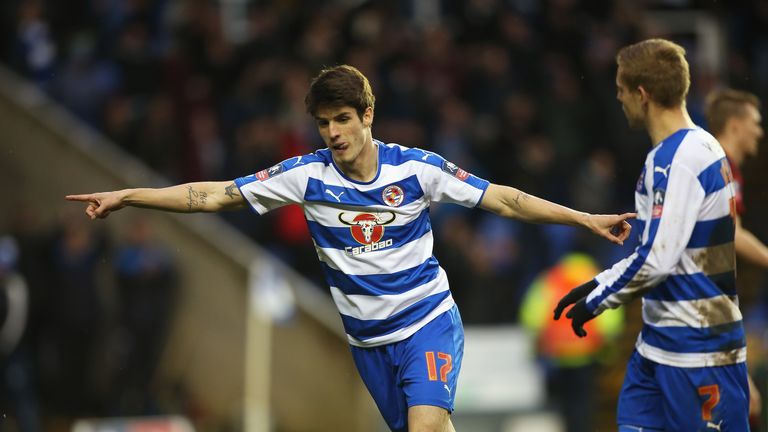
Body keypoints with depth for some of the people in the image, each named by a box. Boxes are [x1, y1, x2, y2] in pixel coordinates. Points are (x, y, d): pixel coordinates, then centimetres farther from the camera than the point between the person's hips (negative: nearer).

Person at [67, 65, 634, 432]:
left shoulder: (416, 167, -10)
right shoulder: (306, 175, -6)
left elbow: (503, 200, -5)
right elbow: (215, 195, -5)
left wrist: (586, 218, -10)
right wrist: (126, 196, -10)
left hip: (429, 322, -3)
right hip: (369, 341, 3)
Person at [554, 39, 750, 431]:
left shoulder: (677, 159, -18)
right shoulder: (698, 147, 12)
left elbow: (656, 259, -22)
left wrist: (597, 301, -9)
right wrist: (599, 284, 16)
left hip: (695, 347, -10)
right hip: (660, 341, 10)